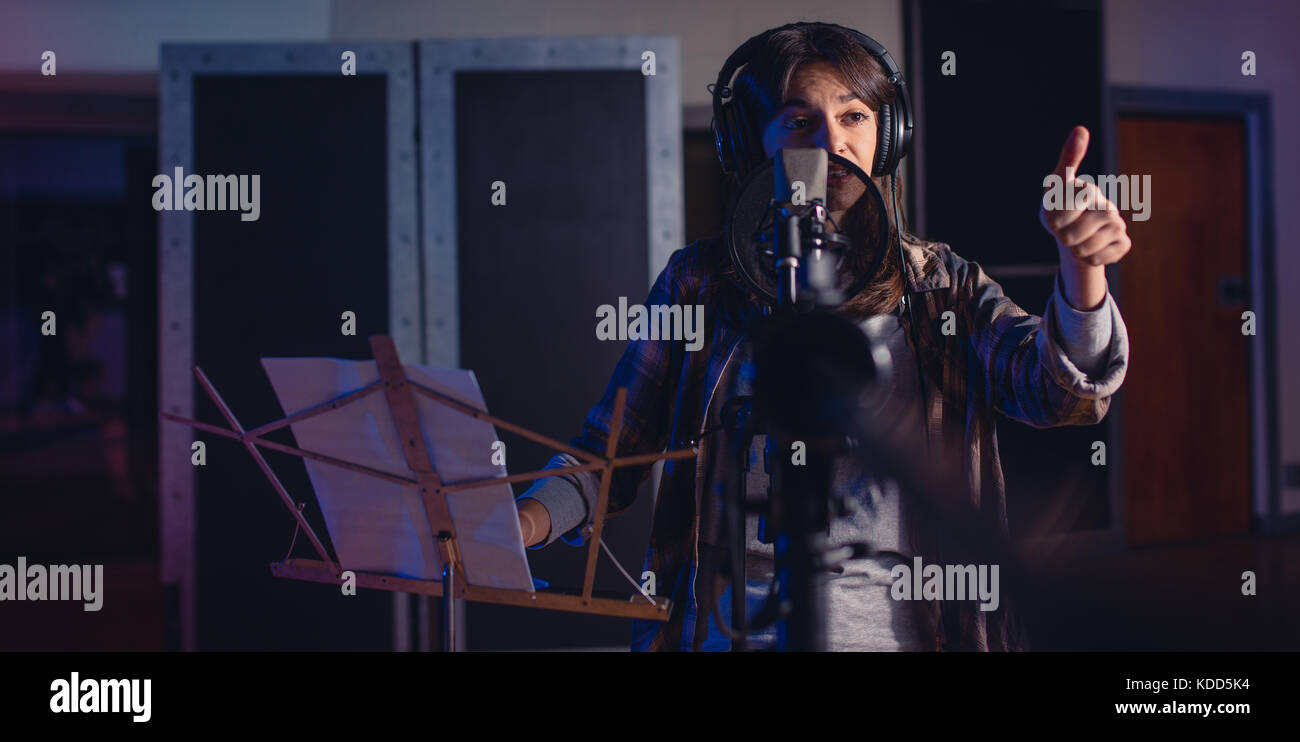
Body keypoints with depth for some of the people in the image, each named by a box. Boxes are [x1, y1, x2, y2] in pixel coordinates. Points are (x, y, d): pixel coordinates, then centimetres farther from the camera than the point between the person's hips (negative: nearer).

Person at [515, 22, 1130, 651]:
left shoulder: (944, 288, 9)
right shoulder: (700, 283, 8)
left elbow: (1061, 390, -8)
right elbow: (607, 454, 9)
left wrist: (1081, 266, -28)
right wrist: (527, 520, -12)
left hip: (897, 628, 1)